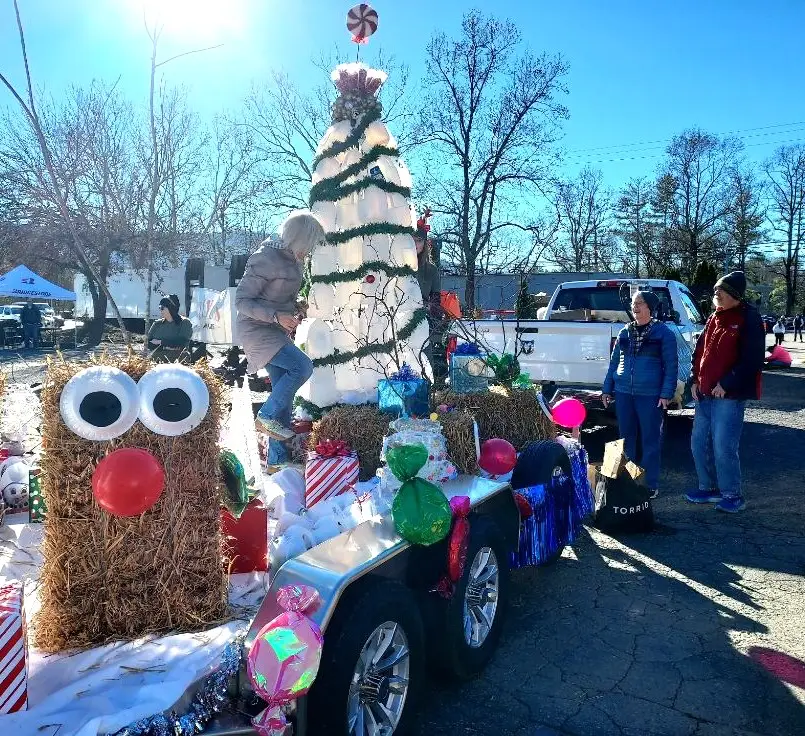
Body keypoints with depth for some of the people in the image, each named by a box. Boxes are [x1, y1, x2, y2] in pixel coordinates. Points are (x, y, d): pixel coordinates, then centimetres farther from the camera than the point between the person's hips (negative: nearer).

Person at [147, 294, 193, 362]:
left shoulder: (185, 323, 2)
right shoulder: (157, 324, 14)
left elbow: (182, 343, -11)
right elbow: (148, 343, 7)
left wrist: (160, 342, -4)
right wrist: (164, 347, -9)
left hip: (178, 362, -3)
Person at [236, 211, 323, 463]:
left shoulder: (294, 258, 7)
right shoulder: (266, 259, -18)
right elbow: (241, 300, -17)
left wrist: (294, 313, 5)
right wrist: (276, 316, -26)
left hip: (278, 331, 9)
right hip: (257, 329, -9)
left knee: (284, 391, 6)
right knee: (302, 366, -24)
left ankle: (278, 459, 15)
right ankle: (266, 417, -5)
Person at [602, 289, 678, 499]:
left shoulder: (663, 333, -2)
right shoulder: (624, 333, 11)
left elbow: (671, 365, -4)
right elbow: (614, 362, 15)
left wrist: (666, 393, -12)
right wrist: (607, 389, 11)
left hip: (650, 395, -4)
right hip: (623, 394, 4)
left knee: (650, 441, 4)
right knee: (626, 439, 12)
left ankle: (650, 485, 14)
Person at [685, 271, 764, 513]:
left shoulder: (749, 319, -8)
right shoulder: (714, 318, 15)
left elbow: (752, 360, -14)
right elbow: (700, 350, 19)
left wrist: (726, 385, -17)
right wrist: (695, 380, 7)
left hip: (730, 396, -8)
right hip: (705, 394, 8)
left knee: (723, 447, -7)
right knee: (699, 443, 11)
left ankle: (733, 496, 8)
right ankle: (709, 488, 25)